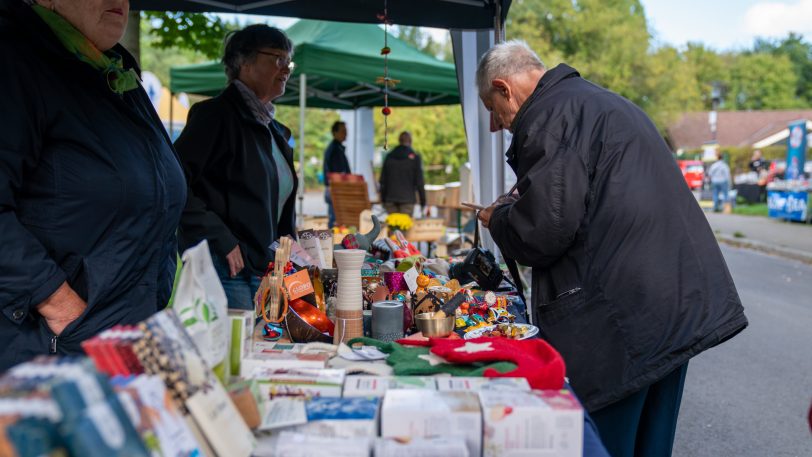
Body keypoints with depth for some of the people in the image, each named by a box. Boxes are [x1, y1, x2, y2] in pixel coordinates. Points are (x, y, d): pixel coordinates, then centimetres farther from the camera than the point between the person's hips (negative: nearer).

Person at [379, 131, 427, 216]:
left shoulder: (389, 156, 6)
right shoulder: (414, 157, -3)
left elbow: (383, 180, 7)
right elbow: (419, 181, -5)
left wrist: (383, 199, 15)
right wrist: (423, 202, 1)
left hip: (391, 199, 3)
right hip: (407, 199, -3)